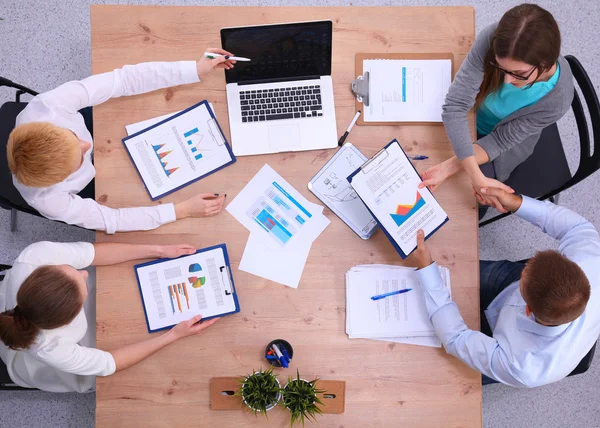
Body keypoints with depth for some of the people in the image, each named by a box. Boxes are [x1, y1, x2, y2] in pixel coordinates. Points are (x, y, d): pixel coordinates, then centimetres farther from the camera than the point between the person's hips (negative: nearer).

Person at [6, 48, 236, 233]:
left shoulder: (47, 105, -43)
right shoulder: (48, 200, -44)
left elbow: (123, 79, -38)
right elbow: (113, 220, -32)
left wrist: (195, 69, -40)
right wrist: (183, 210, -34)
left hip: (90, 130, 3)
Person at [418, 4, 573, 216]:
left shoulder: (557, 98, -36)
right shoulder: (492, 40, -38)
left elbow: (501, 140, -25)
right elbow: (455, 106, -38)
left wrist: (448, 168, -39)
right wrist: (477, 178, -44)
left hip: (508, 136, -1)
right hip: (465, 121, 2)